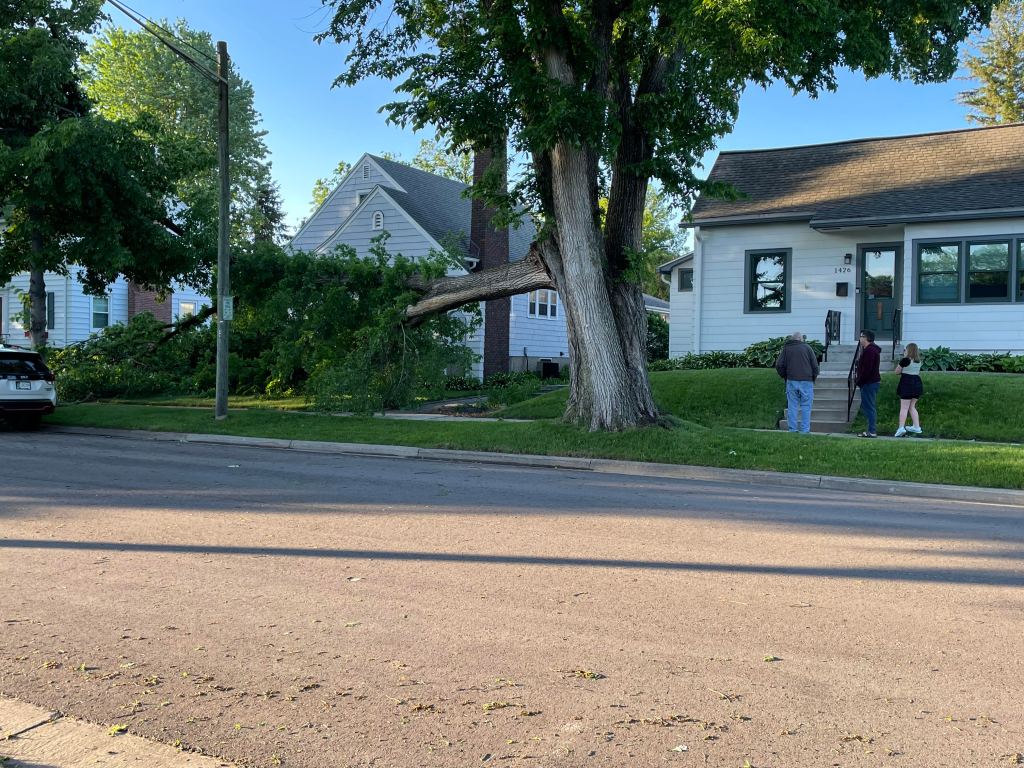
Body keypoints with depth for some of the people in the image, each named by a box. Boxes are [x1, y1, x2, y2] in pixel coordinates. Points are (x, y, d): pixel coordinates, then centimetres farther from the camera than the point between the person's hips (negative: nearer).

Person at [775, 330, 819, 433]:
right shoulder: (806, 347, 4)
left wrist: (785, 377, 15)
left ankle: (792, 430, 4)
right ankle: (805, 430, 0)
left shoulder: (786, 348, 8)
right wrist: (813, 378, 14)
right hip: (806, 382, -1)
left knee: (792, 406, 4)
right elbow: (815, 366, 1)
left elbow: (779, 365, 2)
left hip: (791, 381, 1)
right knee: (805, 406, 2)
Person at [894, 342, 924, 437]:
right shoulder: (919, 361, 8)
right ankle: (916, 427, 17)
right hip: (917, 383, 7)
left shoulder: (905, 360, -11)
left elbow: (897, 371, -5)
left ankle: (901, 427, -17)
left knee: (904, 407, -8)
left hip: (907, 384, -7)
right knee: (912, 407, 17)